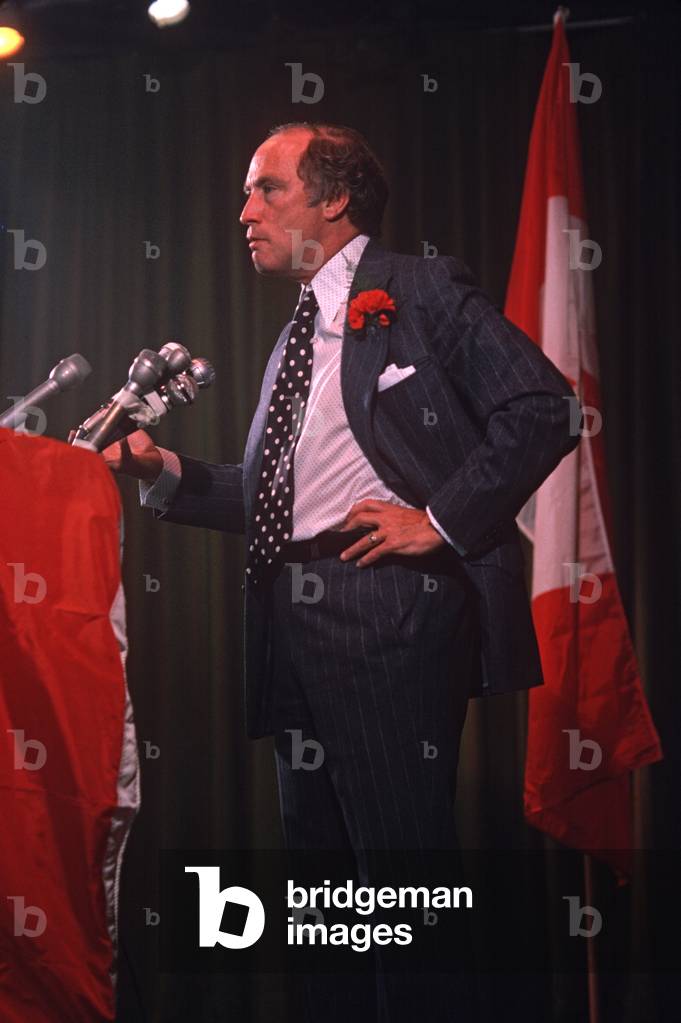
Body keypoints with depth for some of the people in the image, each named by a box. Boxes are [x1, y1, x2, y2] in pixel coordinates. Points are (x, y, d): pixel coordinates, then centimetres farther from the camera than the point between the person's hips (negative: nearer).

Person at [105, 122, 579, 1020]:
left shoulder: (422, 291, 0)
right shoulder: (295, 340, 22)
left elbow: (544, 407, -10)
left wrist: (441, 518, -14)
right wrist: (170, 472, 7)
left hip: (385, 601, -8)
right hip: (289, 612, 8)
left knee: (400, 851, -6)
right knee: (319, 851, 14)